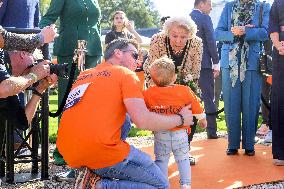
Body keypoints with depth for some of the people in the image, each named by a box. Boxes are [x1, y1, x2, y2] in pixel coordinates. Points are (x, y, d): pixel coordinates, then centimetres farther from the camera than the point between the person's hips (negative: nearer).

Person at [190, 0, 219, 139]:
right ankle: (211, 132, 2)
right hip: (204, 64, -5)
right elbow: (211, 41, -12)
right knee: (208, 98, 1)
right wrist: (216, 63, -6)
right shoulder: (205, 18, -7)